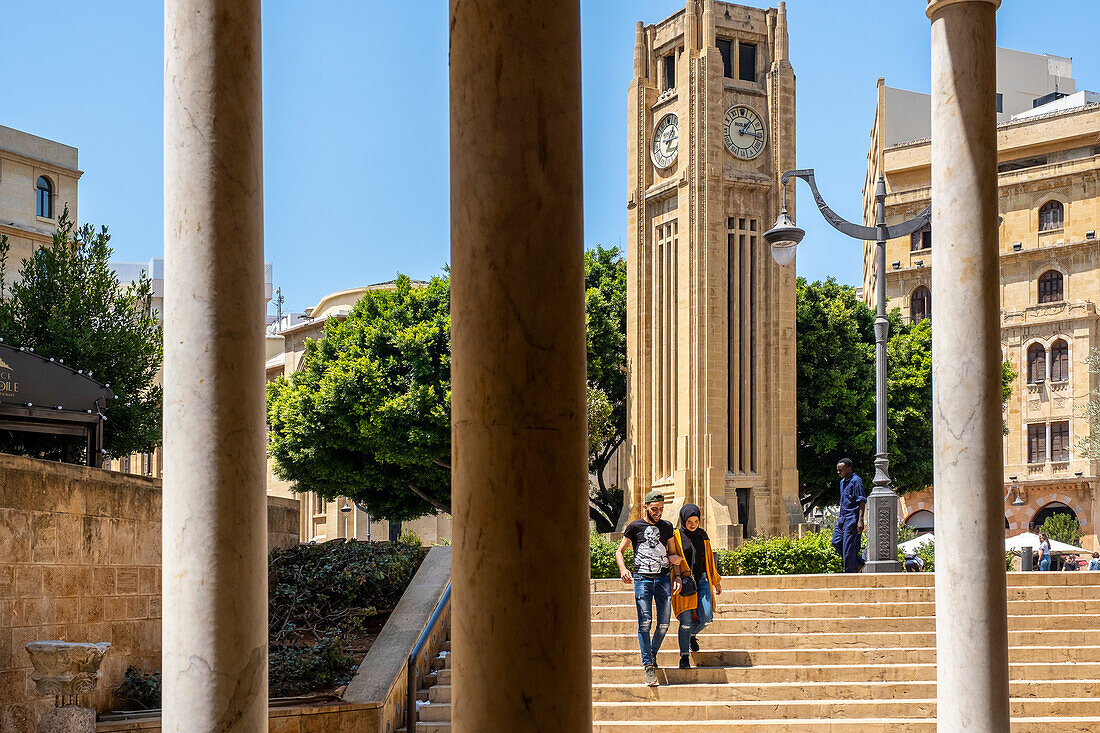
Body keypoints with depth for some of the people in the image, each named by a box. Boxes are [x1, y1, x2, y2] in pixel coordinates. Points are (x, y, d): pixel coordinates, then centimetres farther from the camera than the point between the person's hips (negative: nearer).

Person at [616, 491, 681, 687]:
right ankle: (648, 666, -8)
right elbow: (619, 551, 8)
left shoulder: (666, 527, 13)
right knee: (645, 623, -10)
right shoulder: (635, 527, 4)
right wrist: (623, 569, -11)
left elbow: (673, 554, 19)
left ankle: (653, 652, 27)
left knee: (663, 624, 0)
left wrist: (677, 576, 5)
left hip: (663, 578, 3)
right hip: (642, 579, -3)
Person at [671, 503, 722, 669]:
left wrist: (716, 581, 22)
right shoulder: (675, 537, -1)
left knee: (706, 617, -11)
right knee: (686, 621, -10)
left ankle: (692, 634, 22)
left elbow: (709, 559, 19)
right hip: (684, 582, -3)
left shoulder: (702, 535, 11)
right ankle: (684, 657, 0)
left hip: (702, 580, 3)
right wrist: (678, 582, -17)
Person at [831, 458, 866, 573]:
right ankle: (858, 562, 13)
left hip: (852, 519, -9)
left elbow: (862, 501, -15)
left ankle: (849, 573, 1)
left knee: (848, 547, -7)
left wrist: (860, 520, -20)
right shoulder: (842, 482, 17)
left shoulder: (856, 481, -11)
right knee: (836, 542, 2)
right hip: (843, 518, 9)